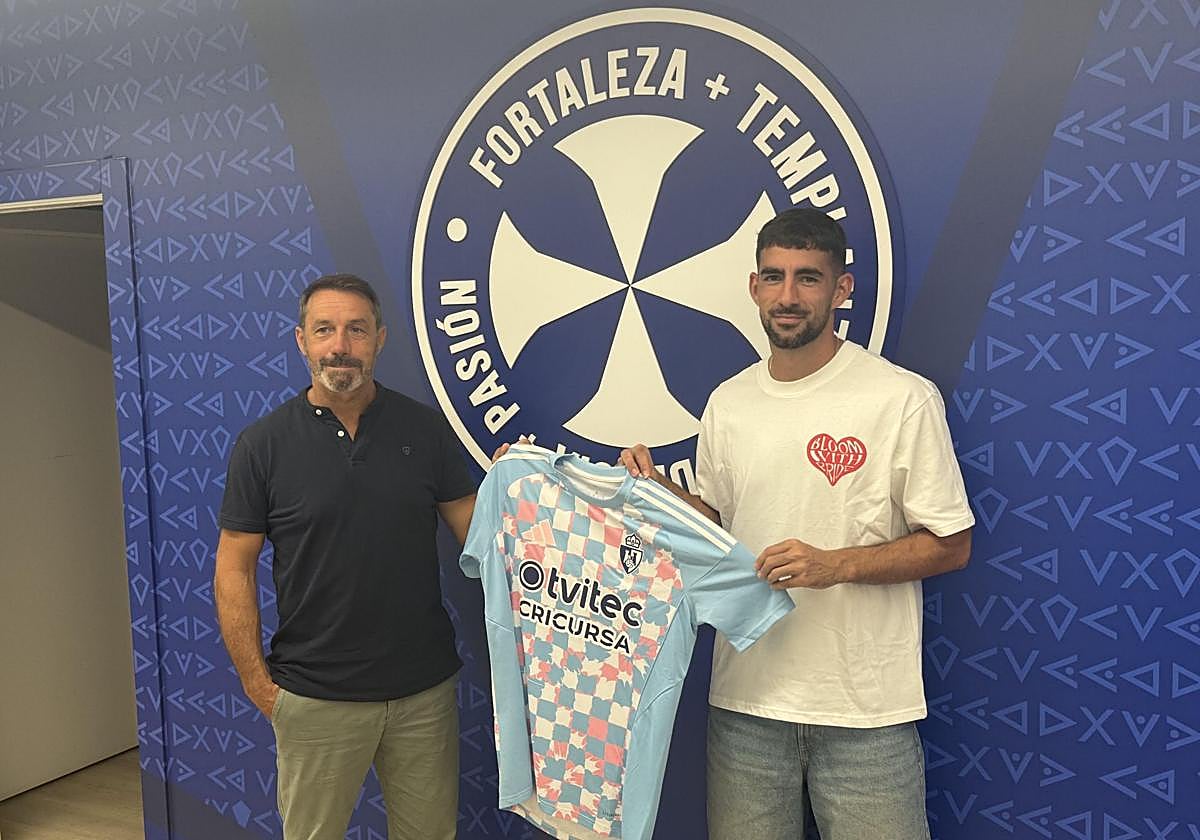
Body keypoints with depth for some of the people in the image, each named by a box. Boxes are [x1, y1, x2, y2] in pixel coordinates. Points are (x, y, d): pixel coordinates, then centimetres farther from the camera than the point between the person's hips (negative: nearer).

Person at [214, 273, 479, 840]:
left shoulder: (425, 429, 0)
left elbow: (476, 534, 2)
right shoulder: (263, 444, -4)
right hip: (316, 698, -1)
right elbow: (234, 569, -2)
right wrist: (258, 684, -6)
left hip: (425, 688, 2)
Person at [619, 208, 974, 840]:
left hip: (866, 708, -4)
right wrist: (656, 487, -1)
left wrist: (836, 564, -20)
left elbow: (951, 545, -7)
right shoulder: (727, 403, 6)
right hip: (746, 696, 4)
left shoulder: (904, 399, -10)